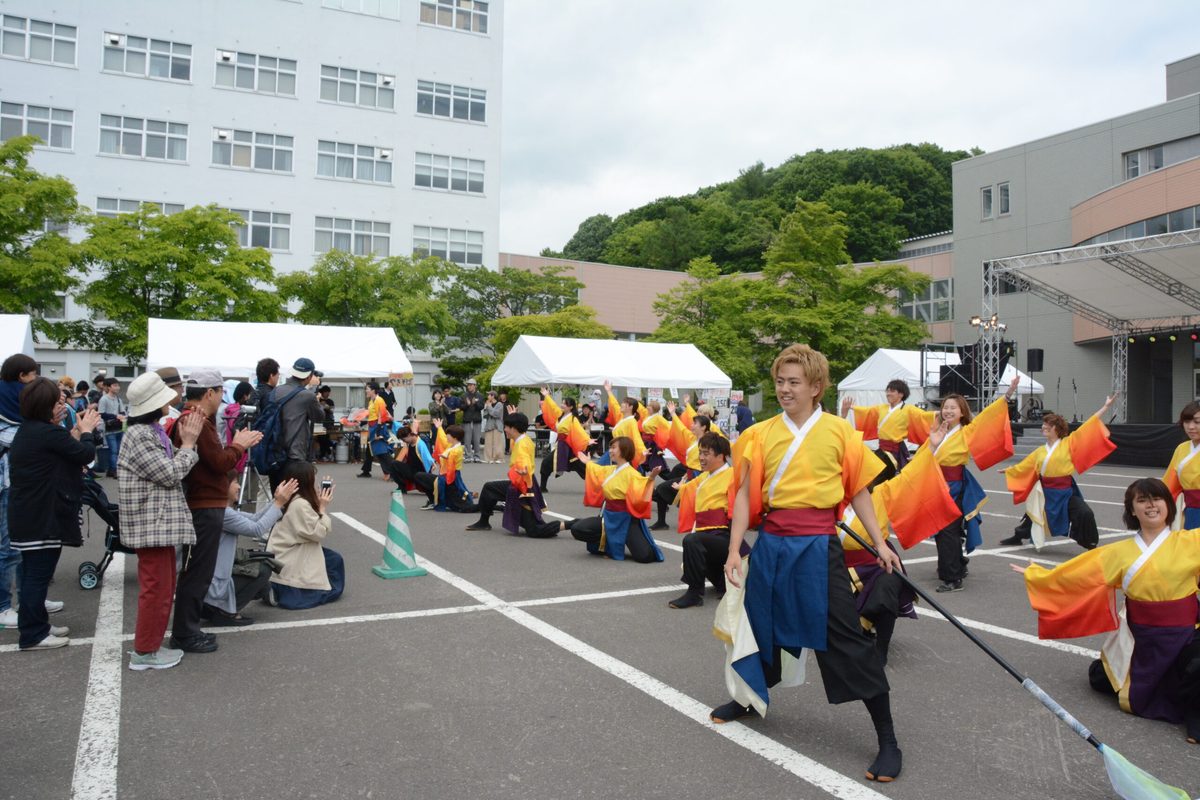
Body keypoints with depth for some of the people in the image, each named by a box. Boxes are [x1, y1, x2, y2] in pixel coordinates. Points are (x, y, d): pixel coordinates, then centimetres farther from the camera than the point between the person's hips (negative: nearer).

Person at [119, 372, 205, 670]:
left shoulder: (153, 431, 13)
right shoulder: (139, 436, -18)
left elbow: (171, 466, 14)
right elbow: (170, 474, -18)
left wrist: (186, 441, 1)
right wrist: (188, 443, -8)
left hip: (161, 522, 10)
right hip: (152, 524, -10)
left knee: (163, 587, 17)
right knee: (156, 588, -2)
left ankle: (152, 644, 27)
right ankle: (144, 652, 10)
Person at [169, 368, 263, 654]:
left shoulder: (190, 419, 14)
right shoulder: (197, 422, -20)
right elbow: (220, 462, -22)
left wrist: (238, 444, 5)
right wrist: (238, 446, -6)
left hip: (204, 506, 11)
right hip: (205, 508, -11)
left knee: (197, 572, 18)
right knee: (196, 573, -1)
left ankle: (188, 629, 27)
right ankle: (184, 634, 8)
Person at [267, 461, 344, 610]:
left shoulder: (293, 501, 5)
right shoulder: (300, 505, -23)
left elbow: (315, 527, 11)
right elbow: (320, 533, -19)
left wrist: (322, 505, 3)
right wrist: (323, 507, -10)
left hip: (289, 555, 9)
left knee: (334, 558, 13)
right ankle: (286, 591, -4)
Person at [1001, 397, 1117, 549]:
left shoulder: (1069, 443, -6)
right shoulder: (1040, 451, 5)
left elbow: (1088, 427, -10)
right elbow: (1024, 465, 18)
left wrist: (1106, 407, -14)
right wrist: (1008, 470, 27)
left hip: (1065, 492, -4)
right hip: (1046, 492, 4)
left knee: (1085, 514, -24)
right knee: (1033, 514, 21)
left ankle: (1091, 545, -4)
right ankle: (1018, 536, 45)